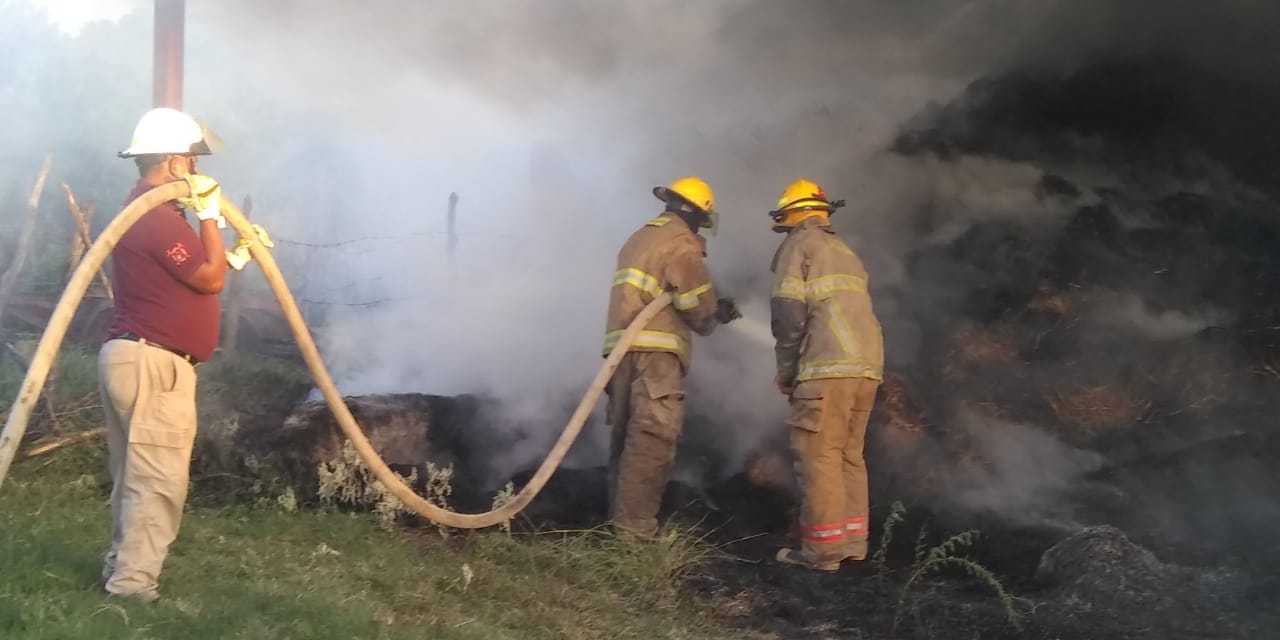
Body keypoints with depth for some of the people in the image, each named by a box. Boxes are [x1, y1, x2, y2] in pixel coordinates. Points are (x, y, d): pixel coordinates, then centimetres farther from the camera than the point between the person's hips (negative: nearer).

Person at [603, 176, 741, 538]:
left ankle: (622, 523, 11)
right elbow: (699, 307, -7)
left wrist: (715, 310, 22)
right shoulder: (681, 244, -5)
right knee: (651, 440, -10)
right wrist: (716, 317, 17)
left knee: (627, 438, 10)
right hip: (653, 352, -9)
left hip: (622, 348, 9)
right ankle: (635, 528, -14)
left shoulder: (638, 239, 24)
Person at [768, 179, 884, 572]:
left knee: (818, 457, -5)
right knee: (849, 456, 13)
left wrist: (785, 370, 3)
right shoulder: (846, 252, 27)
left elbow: (789, 313, -6)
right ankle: (852, 542, 14)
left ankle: (823, 550, -6)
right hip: (867, 365, 8)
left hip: (829, 366, -8)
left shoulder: (798, 245, 4)